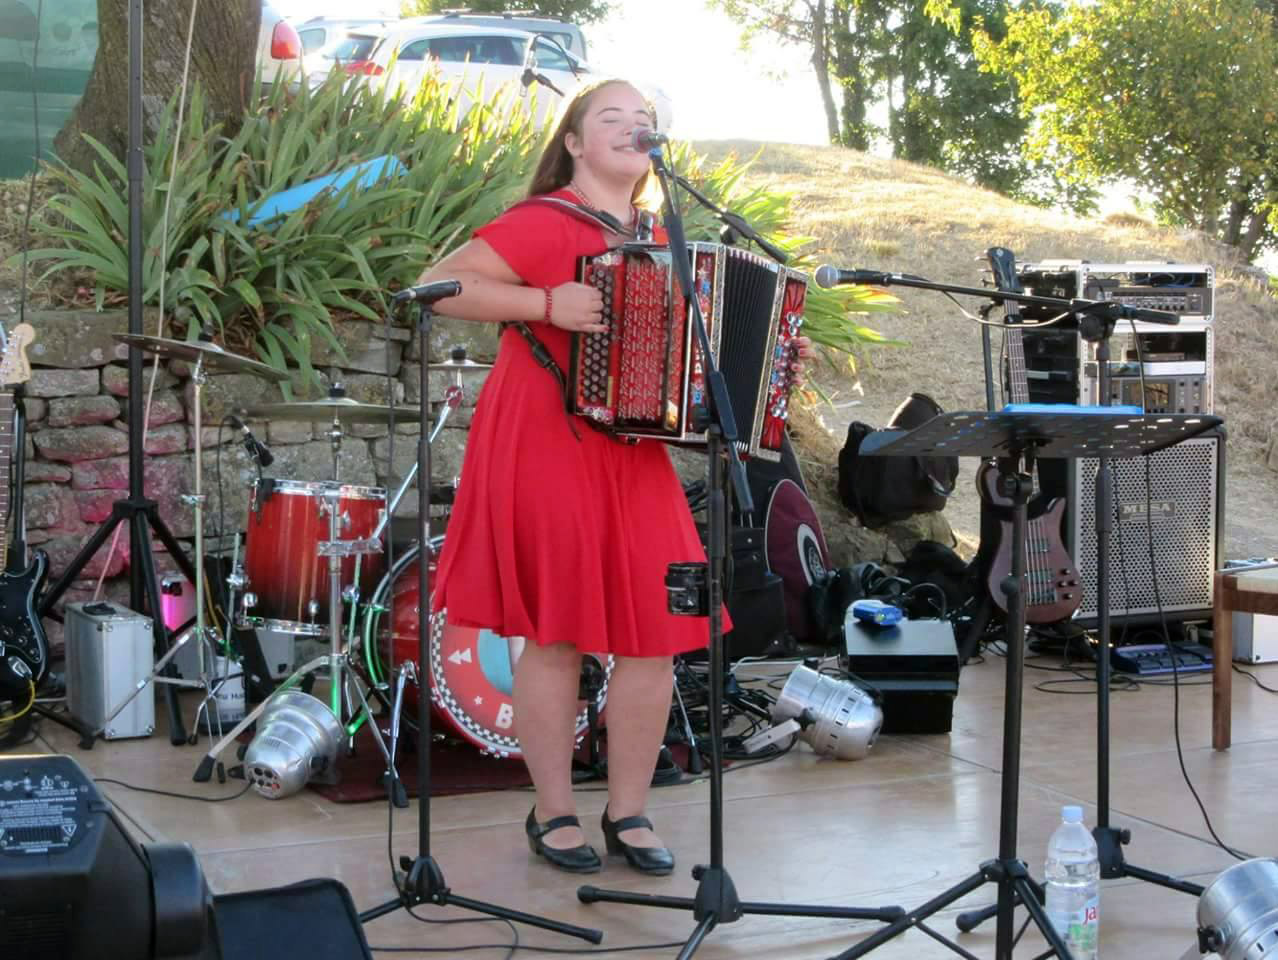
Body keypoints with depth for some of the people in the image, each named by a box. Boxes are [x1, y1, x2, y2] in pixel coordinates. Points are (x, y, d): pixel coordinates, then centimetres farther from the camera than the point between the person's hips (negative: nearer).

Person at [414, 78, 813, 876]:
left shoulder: (661, 243, 15)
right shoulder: (543, 224, -7)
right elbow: (439, 284, -14)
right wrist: (546, 304, -22)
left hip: (632, 456, 6)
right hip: (546, 448, -6)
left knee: (655, 633, 1)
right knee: (555, 634, -1)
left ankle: (630, 810, 14)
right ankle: (554, 812, 12)